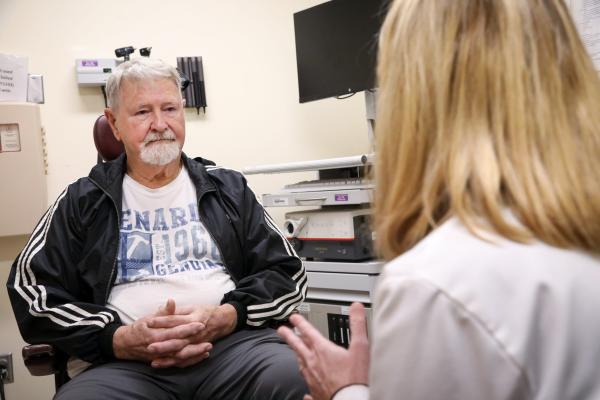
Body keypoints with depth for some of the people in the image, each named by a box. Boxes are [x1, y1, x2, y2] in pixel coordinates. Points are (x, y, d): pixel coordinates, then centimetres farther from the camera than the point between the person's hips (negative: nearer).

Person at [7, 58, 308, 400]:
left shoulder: (228, 188, 17)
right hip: (122, 361, 0)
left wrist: (226, 317, -8)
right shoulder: (83, 202, 14)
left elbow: (287, 273, 13)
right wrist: (118, 340, -8)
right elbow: (32, 293, 8)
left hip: (232, 343, 1)